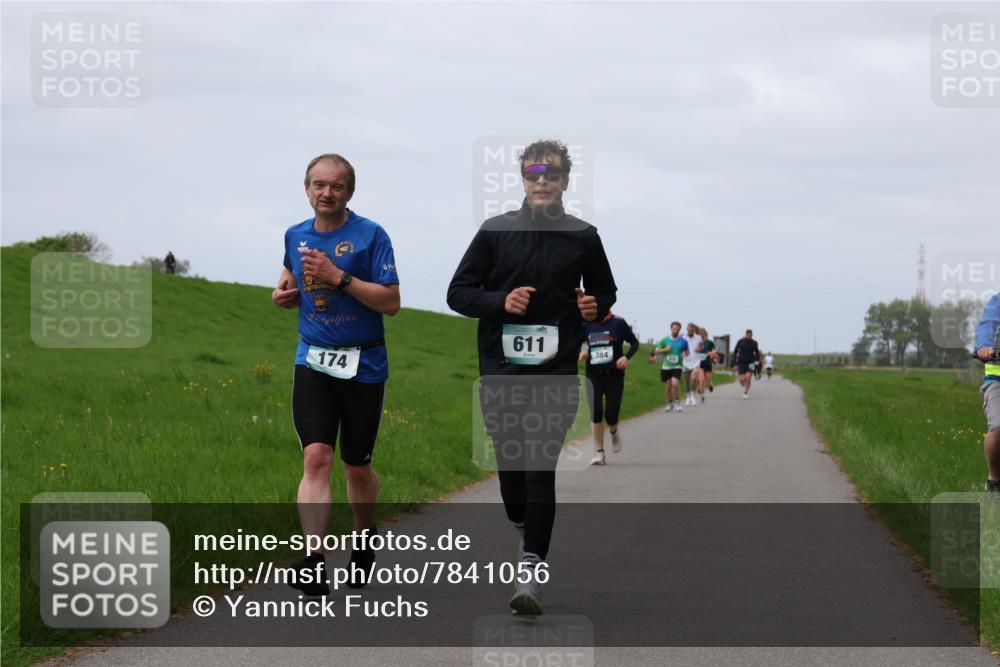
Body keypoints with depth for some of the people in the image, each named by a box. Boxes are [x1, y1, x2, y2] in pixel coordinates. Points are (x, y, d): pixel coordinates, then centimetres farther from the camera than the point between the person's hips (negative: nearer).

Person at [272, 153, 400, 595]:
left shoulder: (370, 236, -8)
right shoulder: (296, 237, 7)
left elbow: (391, 302, -14)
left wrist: (339, 277, -21)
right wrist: (284, 294, 2)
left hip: (363, 364, -2)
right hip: (313, 361, 2)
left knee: (357, 467, 10)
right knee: (316, 458, -14)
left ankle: (363, 543, 36)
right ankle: (313, 563, -24)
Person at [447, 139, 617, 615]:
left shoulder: (583, 237, 6)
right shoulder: (495, 231, 4)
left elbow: (605, 292, 19)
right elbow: (458, 293, 5)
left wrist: (596, 308, -4)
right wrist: (501, 301, -12)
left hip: (556, 371, -1)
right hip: (500, 369, 1)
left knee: (541, 467, -11)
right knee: (509, 463, 9)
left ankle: (532, 570, -14)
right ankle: (521, 529, 36)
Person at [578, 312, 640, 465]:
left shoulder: (618, 323, -4)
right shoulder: (587, 325, 1)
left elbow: (634, 343, 4)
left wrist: (627, 357, -14)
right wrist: (580, 354, -11)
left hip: (614, 375, -2)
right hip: (594, 376, 2)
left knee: (611, 415, -6)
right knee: (596, 412, -8)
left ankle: (614, 432, 31)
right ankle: (599, 452, 4)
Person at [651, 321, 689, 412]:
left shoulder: (683, 341, 1)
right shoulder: (665, 340, 2)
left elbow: (687, 351, 15)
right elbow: (657, 351, 7)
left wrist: (685, 353, -8)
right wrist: (665, 350, -11)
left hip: (677, 366, -2)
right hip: (666, 366, 2)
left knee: (675, 383, -21)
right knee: (668, 386, 7)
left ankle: (677, 403, -6)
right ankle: (670, 404, 26)